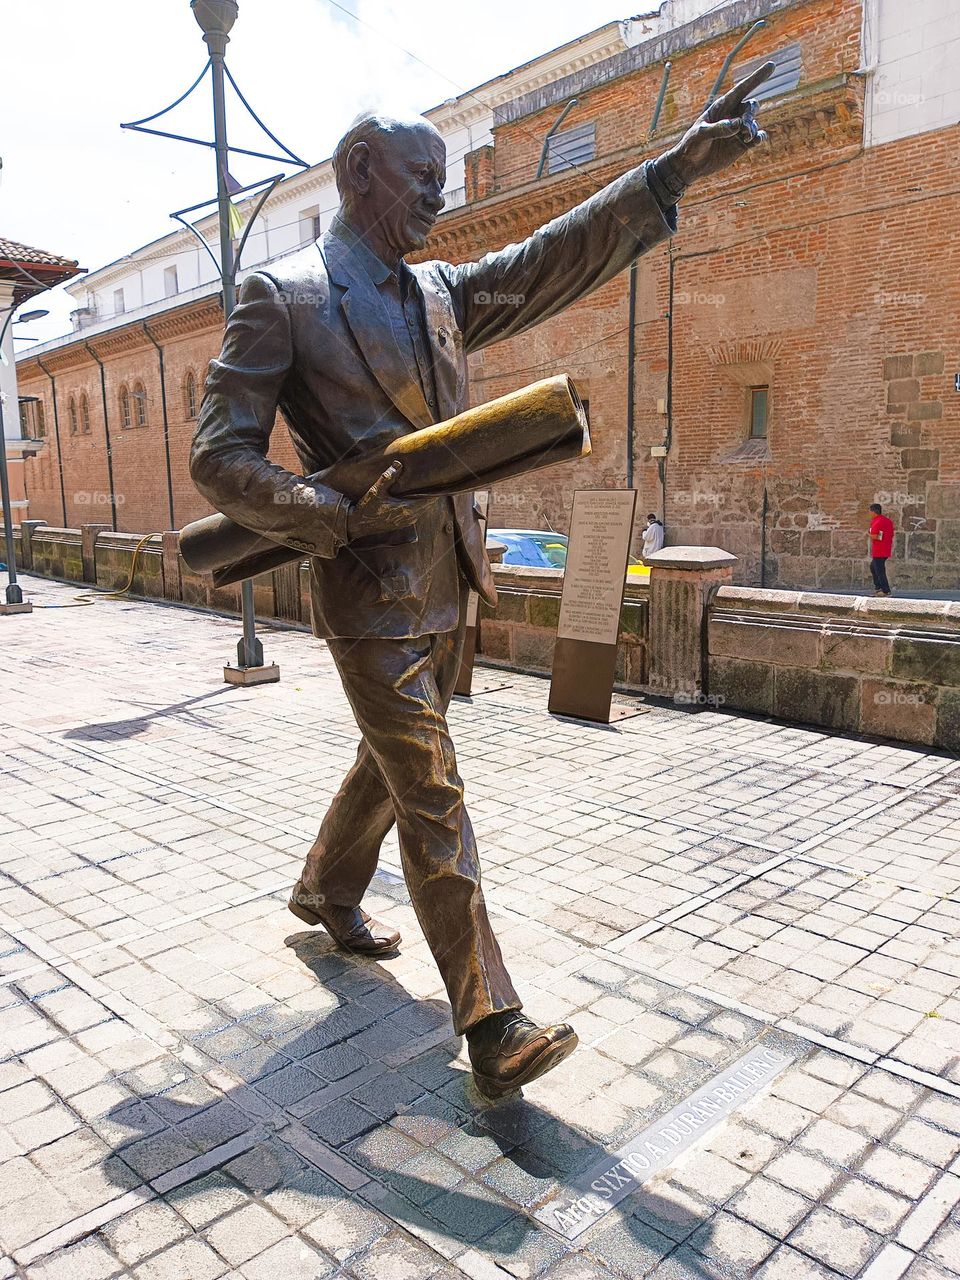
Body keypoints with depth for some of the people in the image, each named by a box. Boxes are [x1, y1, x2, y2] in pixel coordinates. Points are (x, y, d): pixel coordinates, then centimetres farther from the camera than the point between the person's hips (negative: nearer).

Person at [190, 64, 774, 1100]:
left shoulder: (445, 295, 13)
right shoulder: (281, 297, -6)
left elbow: (562, 255, 4)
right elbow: (220, 459, -10)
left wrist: (680, 167, -5)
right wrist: (341, 519, -20)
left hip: (446, 584, 7)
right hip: (370, 595, -7)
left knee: (390, 763, 21)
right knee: (432, 801, -6)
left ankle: (327, 893, 45)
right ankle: (492, 1029, 3)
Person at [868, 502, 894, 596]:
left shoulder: (876, 522, -16)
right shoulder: (888, 521, 11)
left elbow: (874, 536, -22)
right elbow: (892, 535, 15)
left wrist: (869, 534, -2)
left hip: (878, 551, -9)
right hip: (887, 550, 9)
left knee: (879, 570, -3)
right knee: (873, 566, 22)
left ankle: (886, 591, -3)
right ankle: (879, 587, 20)